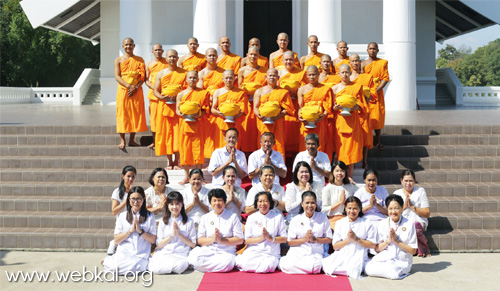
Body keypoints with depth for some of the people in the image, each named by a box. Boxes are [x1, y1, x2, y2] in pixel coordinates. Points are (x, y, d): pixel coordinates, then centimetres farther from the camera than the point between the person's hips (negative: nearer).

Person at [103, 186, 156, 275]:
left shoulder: (149, 216, 6)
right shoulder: (122, 216, 9)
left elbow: (153, 240, 1)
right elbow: (116, 241, 4)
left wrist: (140, 231, -12)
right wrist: (130, 231, -8)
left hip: (141, 256, 0)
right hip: (123, 253, 0)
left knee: (135, 266, -31)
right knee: (115, 267, -27)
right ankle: (109, 260, 10)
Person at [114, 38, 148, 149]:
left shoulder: (140, 60, 10)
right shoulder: (118, 60, 7)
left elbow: (143, 76, 3)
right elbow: (117, 76, -2)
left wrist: (136, 87, -13)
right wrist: (129, 86, -16)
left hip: (136, 91, 1)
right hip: (123, 90, -1)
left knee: (136, 114, 0)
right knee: (122, 114, -4)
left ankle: (132, 140, 9)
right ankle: (122, 140, 0)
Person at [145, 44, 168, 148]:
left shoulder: (167, 62, 3)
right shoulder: (149, 64, 11)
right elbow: (146, 80, 11)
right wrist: (153, 87, -7)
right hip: (154, 93, 2)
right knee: (154, 117, 3)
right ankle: (154, 141, 11)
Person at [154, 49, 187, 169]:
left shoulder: (184, 73, 6)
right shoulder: (160, 74, 10)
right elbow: (156, 91, 9)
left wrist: (178, 97, -15)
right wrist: (162, 97, -13)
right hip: (164, 107, 1)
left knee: (178, 133, -2)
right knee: (166, 133, 1)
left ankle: (177, 162, 9)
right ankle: (170, 162, 12)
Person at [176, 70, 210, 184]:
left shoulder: (202, 93, 5)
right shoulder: (181, 94, 9)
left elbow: (205, 109, 2)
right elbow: (177, 110, 7)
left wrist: (199, 115, -16)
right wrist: (182, 114, -14)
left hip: (197, 124, -1)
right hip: (184, 123, 1)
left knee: (198, 148, -3)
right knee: (185, 148, 2)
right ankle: (186, 176, 11)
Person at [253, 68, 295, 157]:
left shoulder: (283, 92, 10)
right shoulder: (259, 91, 14)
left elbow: (287, 109, 2)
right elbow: (255, 108, 9)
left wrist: (278, 116, -16)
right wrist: (260, 115, -13)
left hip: (277, 122, -1)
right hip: (263, 122, 1)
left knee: (278, 145, -7)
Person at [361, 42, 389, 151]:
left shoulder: (383, 62, 5)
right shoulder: (363, 64, 6)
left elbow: (385, 78, -1)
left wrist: (376, 90, -14)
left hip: (378, 93, 0)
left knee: (378, 117, -1)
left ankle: (378, 141, 8)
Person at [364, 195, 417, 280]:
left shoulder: (409, 224, -1)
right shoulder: (382, 224, 5)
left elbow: (413, 251, -3)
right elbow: (377, 249, 6)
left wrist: (397, 241, -13)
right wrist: (388, 241, -12)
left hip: (402, 261, -2)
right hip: (383, 258, 2)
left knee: (393, 273, -36)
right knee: (368, 269, -28)